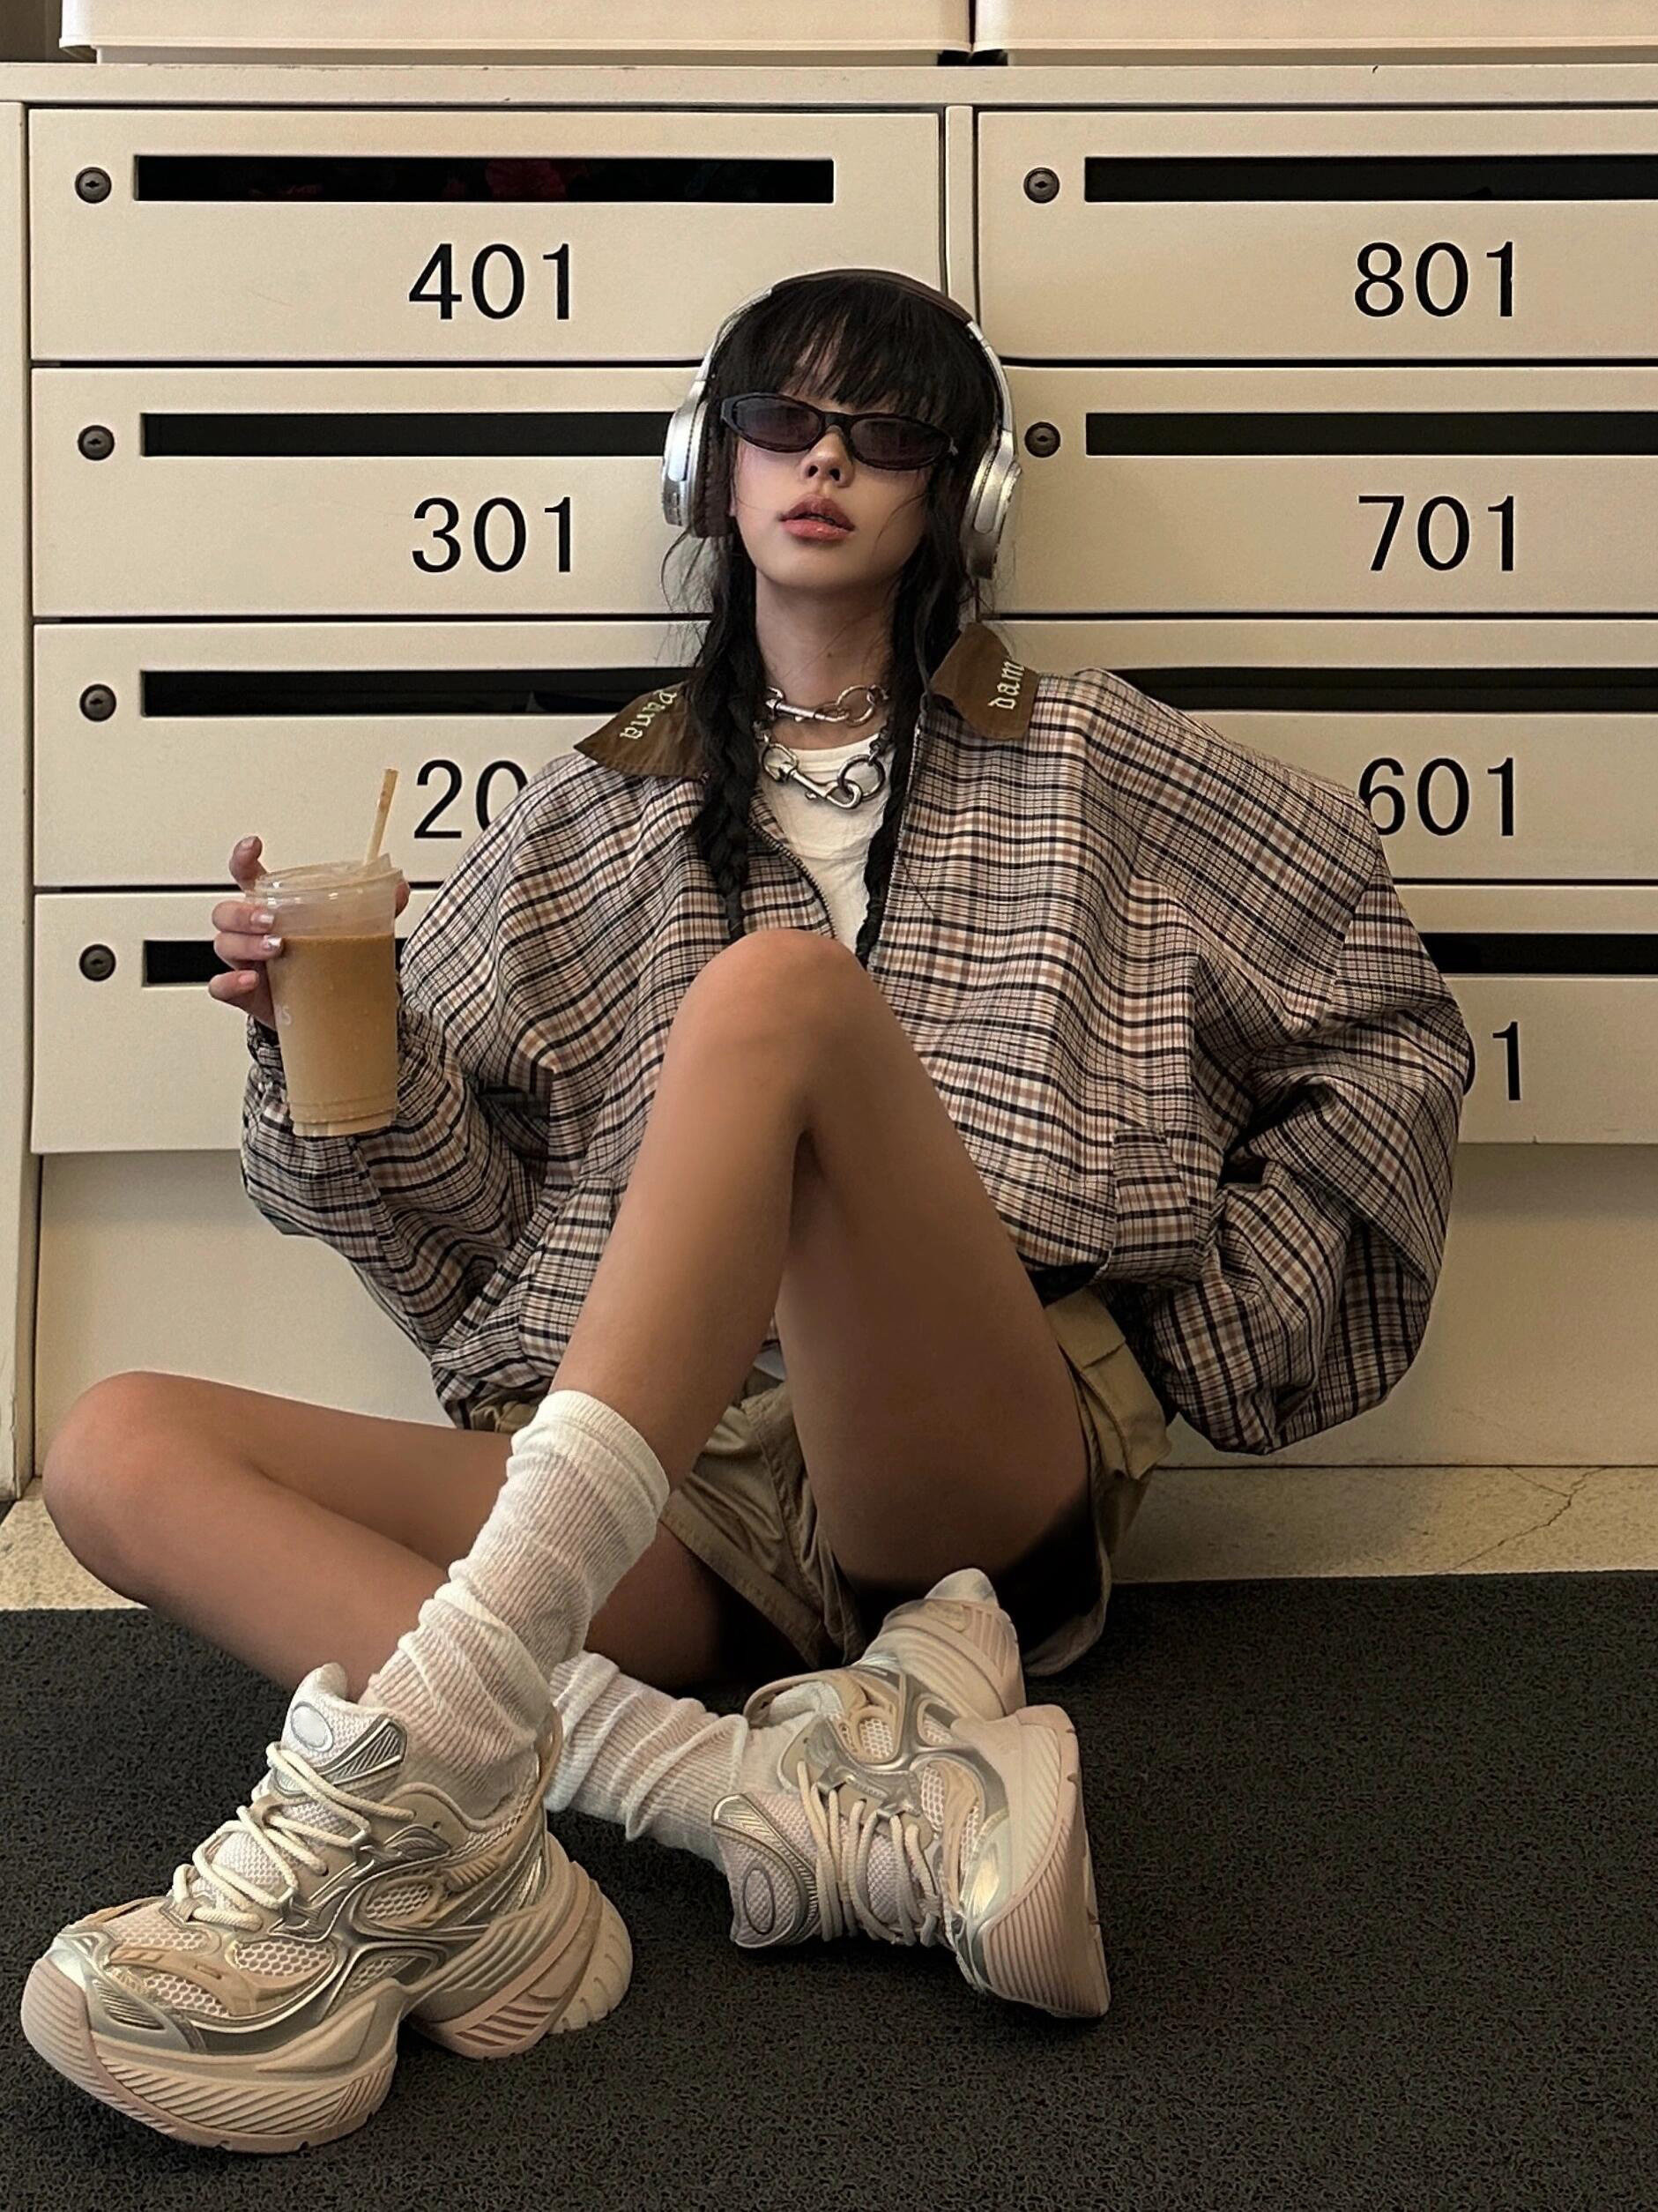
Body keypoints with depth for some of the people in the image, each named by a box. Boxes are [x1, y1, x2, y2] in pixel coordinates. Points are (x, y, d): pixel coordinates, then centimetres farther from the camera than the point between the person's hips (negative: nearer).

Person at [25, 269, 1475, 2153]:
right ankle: (780, 1800, -38)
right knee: (121, 1452, -18)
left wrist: (1219, 1317, 9)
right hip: (673, 1490, 3)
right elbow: (470, 1220, 17)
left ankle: (416, 1762, -41)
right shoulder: (606, 812, 22)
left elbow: (1393, 1032, 19)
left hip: (984, 1464, -3)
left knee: (779, 991, -29)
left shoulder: (1081, 766, 19)